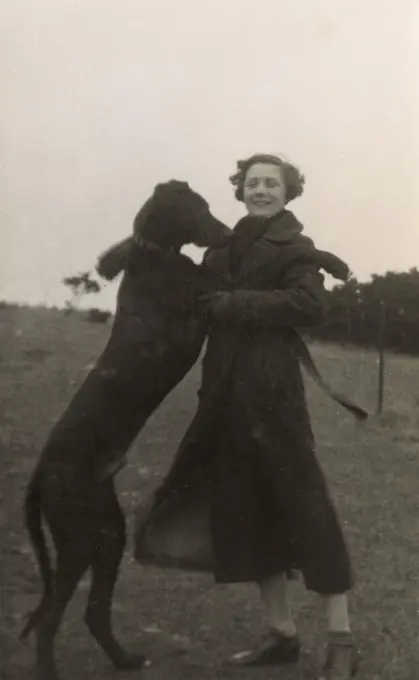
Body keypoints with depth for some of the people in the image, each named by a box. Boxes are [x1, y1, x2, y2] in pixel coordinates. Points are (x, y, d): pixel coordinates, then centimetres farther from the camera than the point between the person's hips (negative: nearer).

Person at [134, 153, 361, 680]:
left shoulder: (294, 249, -3)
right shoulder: (224, 251, 15)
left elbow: (308, 304, -20)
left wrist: (227, 303, -17)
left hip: (272, 394, -7)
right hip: (225, 398, 7)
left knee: (302, 504, -5)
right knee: (246, 513, 9)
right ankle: (283, 634, 22)